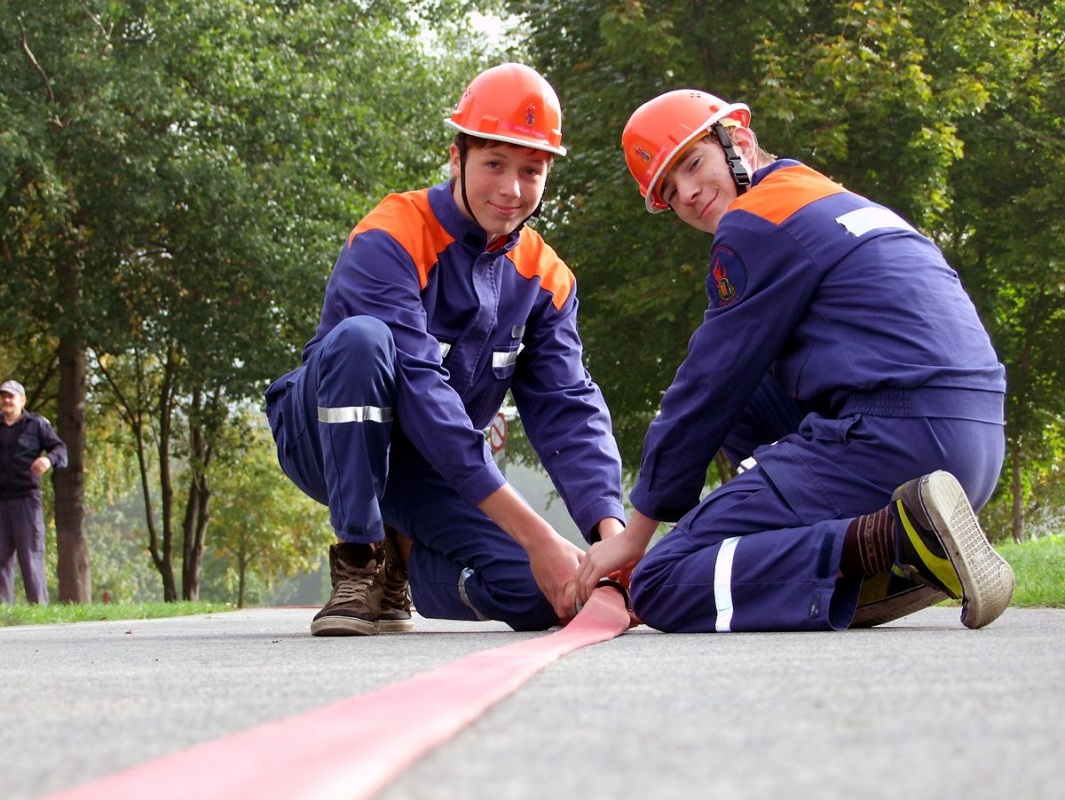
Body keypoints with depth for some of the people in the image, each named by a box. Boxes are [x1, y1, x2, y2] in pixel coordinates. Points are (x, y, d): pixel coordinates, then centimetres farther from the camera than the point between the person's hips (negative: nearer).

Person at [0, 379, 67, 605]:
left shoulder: (36, 424, 5)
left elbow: (60, 448, -3)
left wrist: (49, 459, -24)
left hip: (26, 497, -4)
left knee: (30, 554, -7)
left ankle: (39, 604, -6)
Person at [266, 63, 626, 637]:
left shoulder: (545, 278, -1)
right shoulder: (389, 241, -21)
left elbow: (567, 410, -9)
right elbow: (420, 392, -32)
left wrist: (611, 532, -29)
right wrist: (532, 533, -37)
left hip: (435, 469, 5)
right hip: (330, 440, -5)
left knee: (539, 595, -20)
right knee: (361, 336, -36)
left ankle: (400, 559, 12)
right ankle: (357, 565, -24)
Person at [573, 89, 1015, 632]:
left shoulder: (756, 220, 0)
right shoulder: (848, 206, 28)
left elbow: (709, 389, 2)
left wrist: (636, 533, 11)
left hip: (893, 440, -9)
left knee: (661, 586, -7)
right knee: (743, 388, 28)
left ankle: (895, 537, -21)